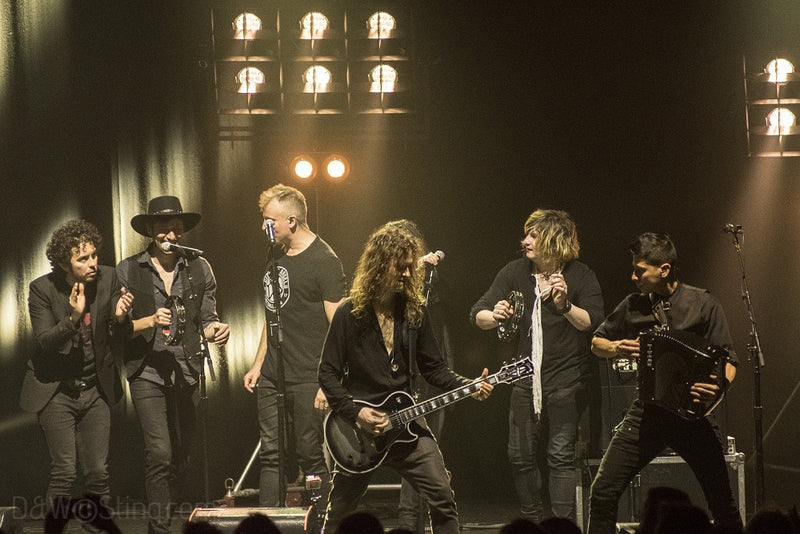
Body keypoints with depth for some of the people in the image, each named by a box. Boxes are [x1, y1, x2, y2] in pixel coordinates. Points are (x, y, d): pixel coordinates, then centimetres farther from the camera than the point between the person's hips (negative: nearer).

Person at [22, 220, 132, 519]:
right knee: (64, 471, -10)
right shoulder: (42, 289, -12)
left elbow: (119, 339, 2)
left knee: (98, 472, 0)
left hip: (96, 390, 3)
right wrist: (73, 317, -33)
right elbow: (45, 342, -18)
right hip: (56, 390, -3)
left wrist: (120, 318, -20)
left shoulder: (108, 279, -3)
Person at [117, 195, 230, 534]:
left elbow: (206, 321, 10)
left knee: (182, 455, 9)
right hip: (147, 372, -3)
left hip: (188, 372, 3)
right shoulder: (128, 271, 1)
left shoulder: (199, 268, 8)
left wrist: (214, 329, -13)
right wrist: (150, 321, -17)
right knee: (160, 452, -15)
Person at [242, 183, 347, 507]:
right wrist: (258, 365, 18)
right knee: (271, 455, 6)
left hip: (307, 381, -7)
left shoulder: (323, 261, -10)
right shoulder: (277, 257, 15)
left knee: (312, 458, -2)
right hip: (272, 379, 8)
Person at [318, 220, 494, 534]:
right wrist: (355, 413, -16)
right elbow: (328, 374, -6)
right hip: (357, 426, -3)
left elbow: (433, 367, 8)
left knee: (443, 499, -9)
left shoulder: (415, 311, 3)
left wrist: (467, 387, -8)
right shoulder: (349, 314, -8)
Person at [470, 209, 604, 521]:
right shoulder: (515, 273, 2)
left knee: (560, 455, -9)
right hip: (527, 378, 5)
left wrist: (564, 305, -35)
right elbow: (478, 314, 0)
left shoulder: (580, 276, -8)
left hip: (567, 380, -5)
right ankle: (533, 520, 24)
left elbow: (593, 323, -19)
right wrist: (494, 316, -23)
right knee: (520, 455, 8)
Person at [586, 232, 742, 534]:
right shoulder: (633, 306, 5)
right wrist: (614, 348, -5)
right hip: (646, 414, 2)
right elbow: (596, 342, 19)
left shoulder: (702, 304, -3)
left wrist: (721, 385, -25)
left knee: (723, 503, 0)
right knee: (603, 492, -8)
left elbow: (728, 359, -3)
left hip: (691, 414, -2)